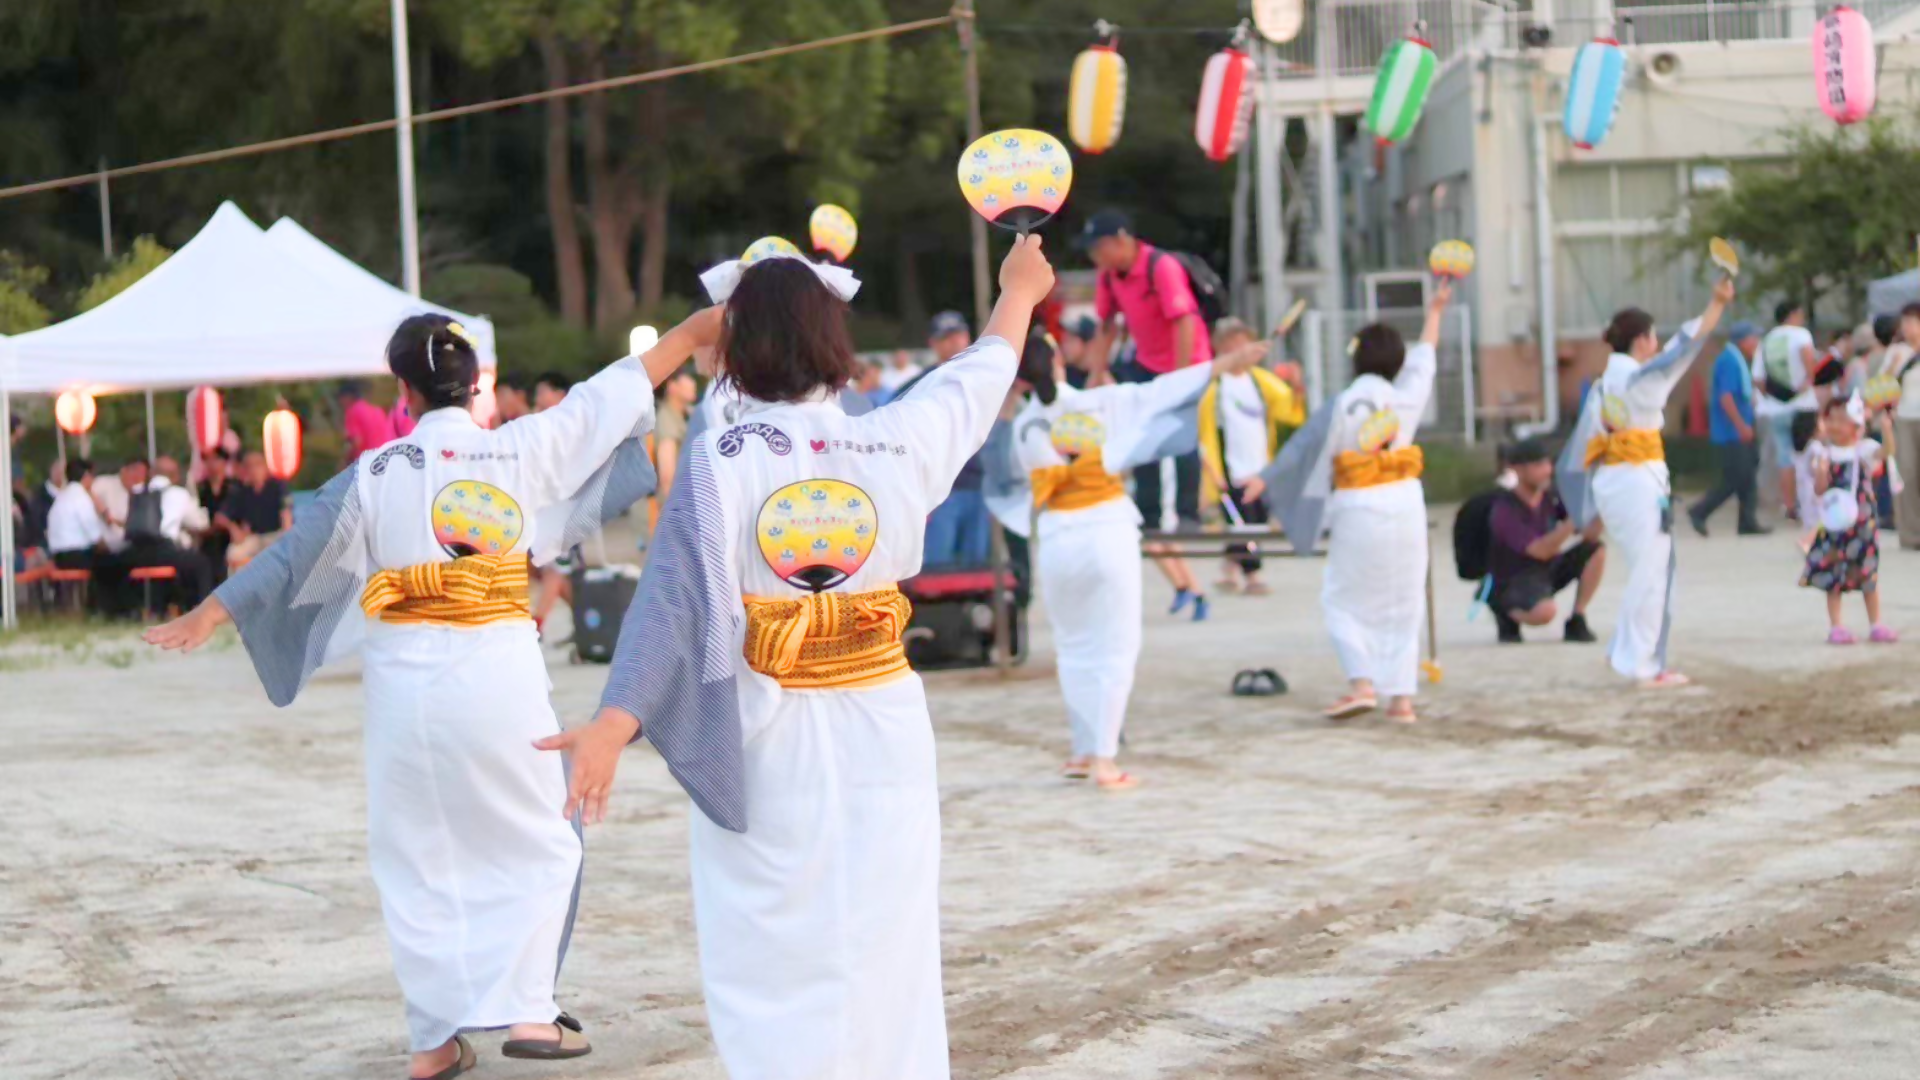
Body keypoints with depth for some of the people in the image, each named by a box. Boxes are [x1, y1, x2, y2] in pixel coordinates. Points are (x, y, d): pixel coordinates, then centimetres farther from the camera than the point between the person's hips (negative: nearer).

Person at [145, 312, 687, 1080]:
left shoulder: (377, 474, -1)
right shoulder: (525, 449, 0)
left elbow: (294, 552, 3)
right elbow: (614, 390, 10)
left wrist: (208, 616, 12)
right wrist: (693, 331, 21)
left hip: (405, 682, 1)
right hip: (498, 676, -1)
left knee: (418, 864, 12)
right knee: (535, 848, 15)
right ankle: (526, 1011, 3)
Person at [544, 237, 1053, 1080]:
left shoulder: (723, 462, -11)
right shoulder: (898, 441, -1)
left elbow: (675, 598, -20)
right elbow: (977, 377, 19)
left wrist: (614, 723, -26)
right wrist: (1018, 293, 38)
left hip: (768, 742, -3)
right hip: (881, 732, 3)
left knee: (775, 963, 4)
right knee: (885, 952, 12)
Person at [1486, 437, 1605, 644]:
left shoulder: (1551, 498, -3)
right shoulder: (1505, 510, -22)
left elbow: (1589, 534, -3)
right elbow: (1540, 551, -31)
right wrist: (1573, 520, -39)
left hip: (1547, 572, 7)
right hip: (1511, 585, -7)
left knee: (1596, 551, -10)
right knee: (1546, 611, -39)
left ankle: (1576, 623, -2)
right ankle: (1508, 614, -3)